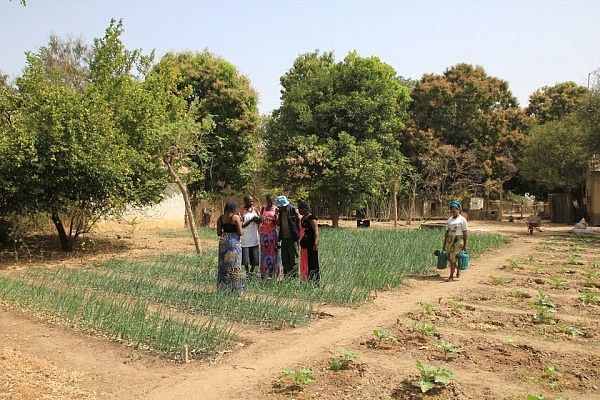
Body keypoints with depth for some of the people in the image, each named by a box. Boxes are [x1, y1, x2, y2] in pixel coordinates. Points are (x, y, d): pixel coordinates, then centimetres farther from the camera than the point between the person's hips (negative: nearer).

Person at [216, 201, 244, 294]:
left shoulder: (221, 218, 3)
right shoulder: (236, 217, -11)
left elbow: (219, 233, 5)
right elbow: (240, 233, -11)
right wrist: (240, 223, 5)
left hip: (223, 241, 4)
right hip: (234, 242, -4)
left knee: (223, 265, 13)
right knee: (234, 266, 3)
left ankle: (223, 286, 18)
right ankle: (235, 288, 6)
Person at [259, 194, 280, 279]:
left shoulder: (275, 209, 2)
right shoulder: (263, 208, 11)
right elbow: (260, 220, 12)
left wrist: (273, 219, -20)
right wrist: (261, 218, -10)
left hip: (272, 231, -3)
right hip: (263, 231, 3)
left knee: (272, 250, -4)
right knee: (264, 250, 1)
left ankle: (272, 273, -1)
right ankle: (264, 273, 4)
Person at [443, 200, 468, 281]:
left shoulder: (462, 220, -4)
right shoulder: (449, 220, 10)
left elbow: (465, 233, -5)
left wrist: (465, 245, -7)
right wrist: (444, 243, 11)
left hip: (458, 240, -5)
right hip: (449, 240, 5)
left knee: (453, 258, -9)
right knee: (449, 258, 7)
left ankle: (451, 276, 0)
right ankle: (458, 270, 35)